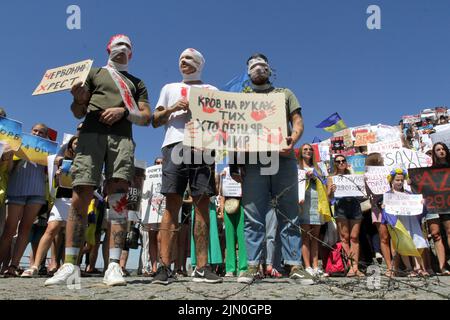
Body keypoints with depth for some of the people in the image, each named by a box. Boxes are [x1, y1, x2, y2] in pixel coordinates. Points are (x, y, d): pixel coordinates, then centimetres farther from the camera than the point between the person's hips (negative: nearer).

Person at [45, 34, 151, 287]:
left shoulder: (137, 83, 26)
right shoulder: (94, 73, 24)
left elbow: (146, 118, 14)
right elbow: (78, 113, 16)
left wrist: (123, 110, -4)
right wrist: (79, 98, -6)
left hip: (122, 138, 0)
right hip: (91, 134, 0)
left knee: (119, 198, -13)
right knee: (80, 198, -10)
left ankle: (114, 266, -15)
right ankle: (70, 264, -5)